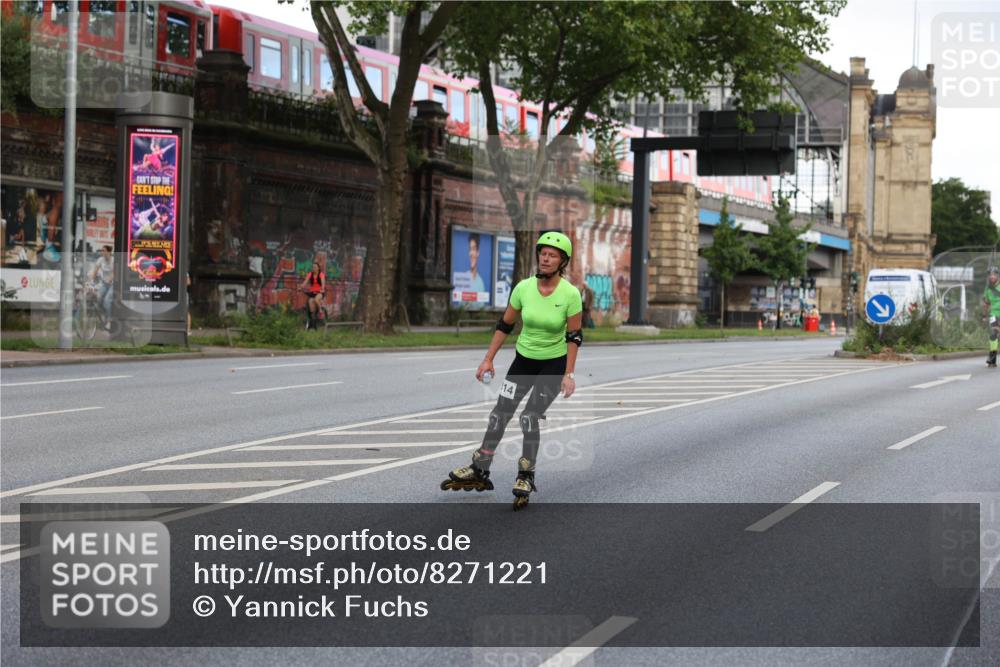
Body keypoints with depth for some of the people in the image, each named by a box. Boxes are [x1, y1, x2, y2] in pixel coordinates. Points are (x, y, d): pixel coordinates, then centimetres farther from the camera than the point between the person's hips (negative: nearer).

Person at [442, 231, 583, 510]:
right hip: (524, 359, 4)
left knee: (530, 417, -13)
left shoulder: (570, 294, -18)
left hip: (554, 363, -4)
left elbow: (574, 337, -11)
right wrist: (488, 359, 2)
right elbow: (505, 324, 1)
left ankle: (526, 477, 3)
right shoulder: (524, 288, -10)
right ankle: (479, 471, 17)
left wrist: (569, 375, -14)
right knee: (500, 413, 4)